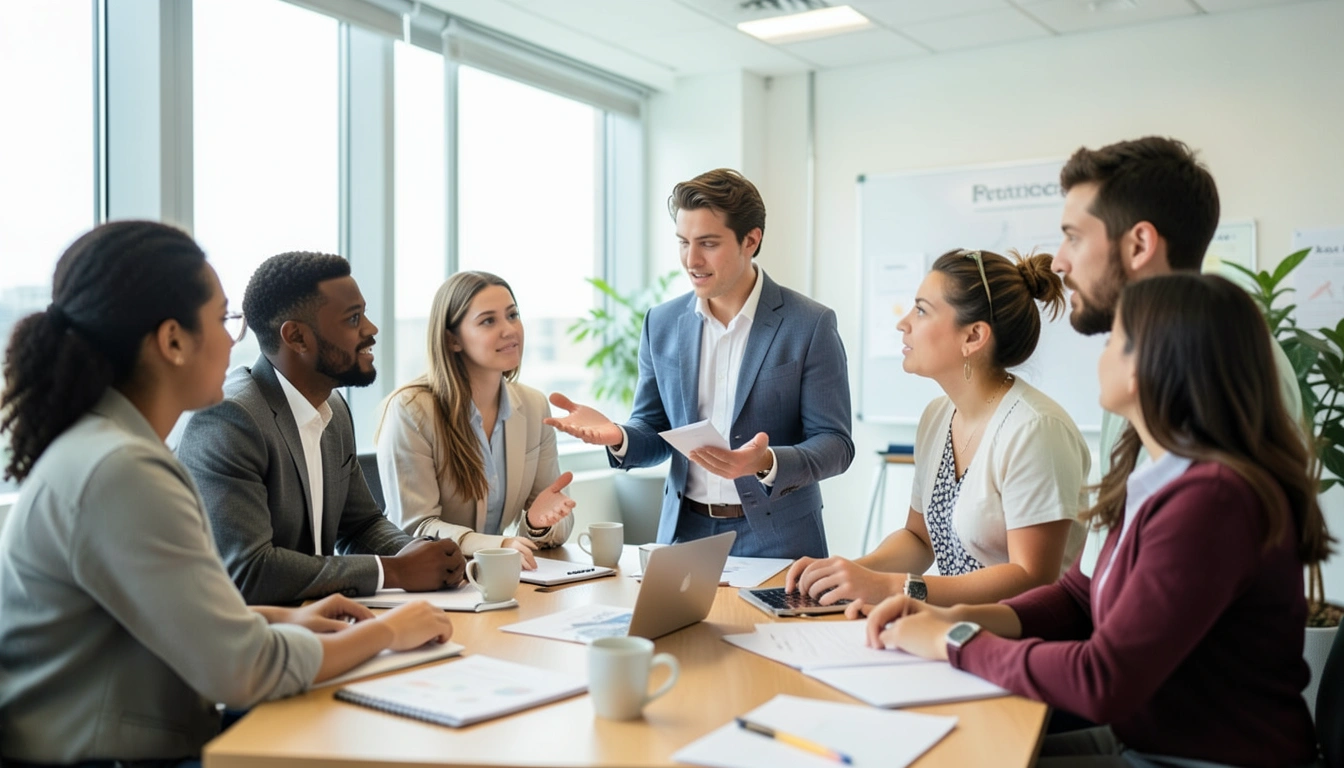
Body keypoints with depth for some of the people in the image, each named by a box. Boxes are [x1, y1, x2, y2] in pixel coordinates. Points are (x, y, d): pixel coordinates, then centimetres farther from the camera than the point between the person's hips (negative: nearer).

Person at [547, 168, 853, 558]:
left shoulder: (811, 325, -6)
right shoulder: (662, 323, 5)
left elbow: (835, 444, -7)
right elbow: (655, 434, 11)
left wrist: (765, 463, -25)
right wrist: (617, 436, -11)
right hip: (684, 534, 3)